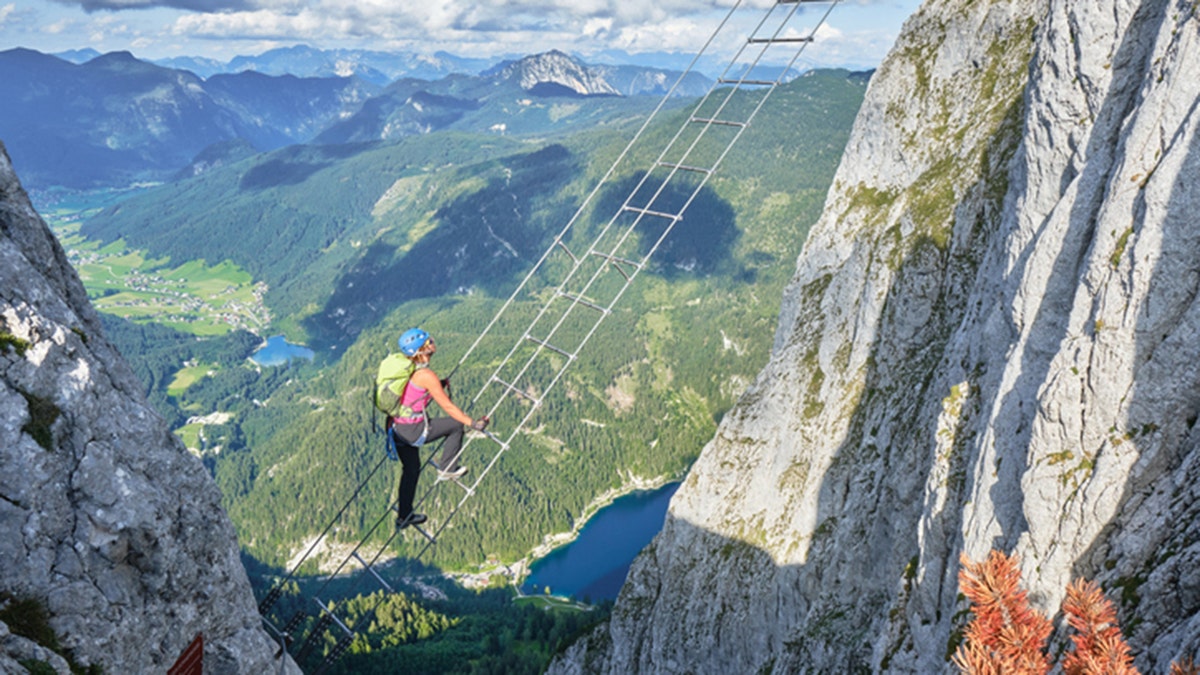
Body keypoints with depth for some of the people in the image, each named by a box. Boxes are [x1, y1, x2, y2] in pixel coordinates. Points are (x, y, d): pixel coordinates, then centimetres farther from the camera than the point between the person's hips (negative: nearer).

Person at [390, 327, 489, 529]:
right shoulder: (427, 375, -19)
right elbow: (448, 407, -14)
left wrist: (438, 386, 21)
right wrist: (473, 423, -7)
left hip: (397, 428, 8)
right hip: (413, 431, -8)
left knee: (410, 469, 24)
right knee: (456, 424, 7)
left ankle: (404, 516, 35)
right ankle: (446, 469, 19)